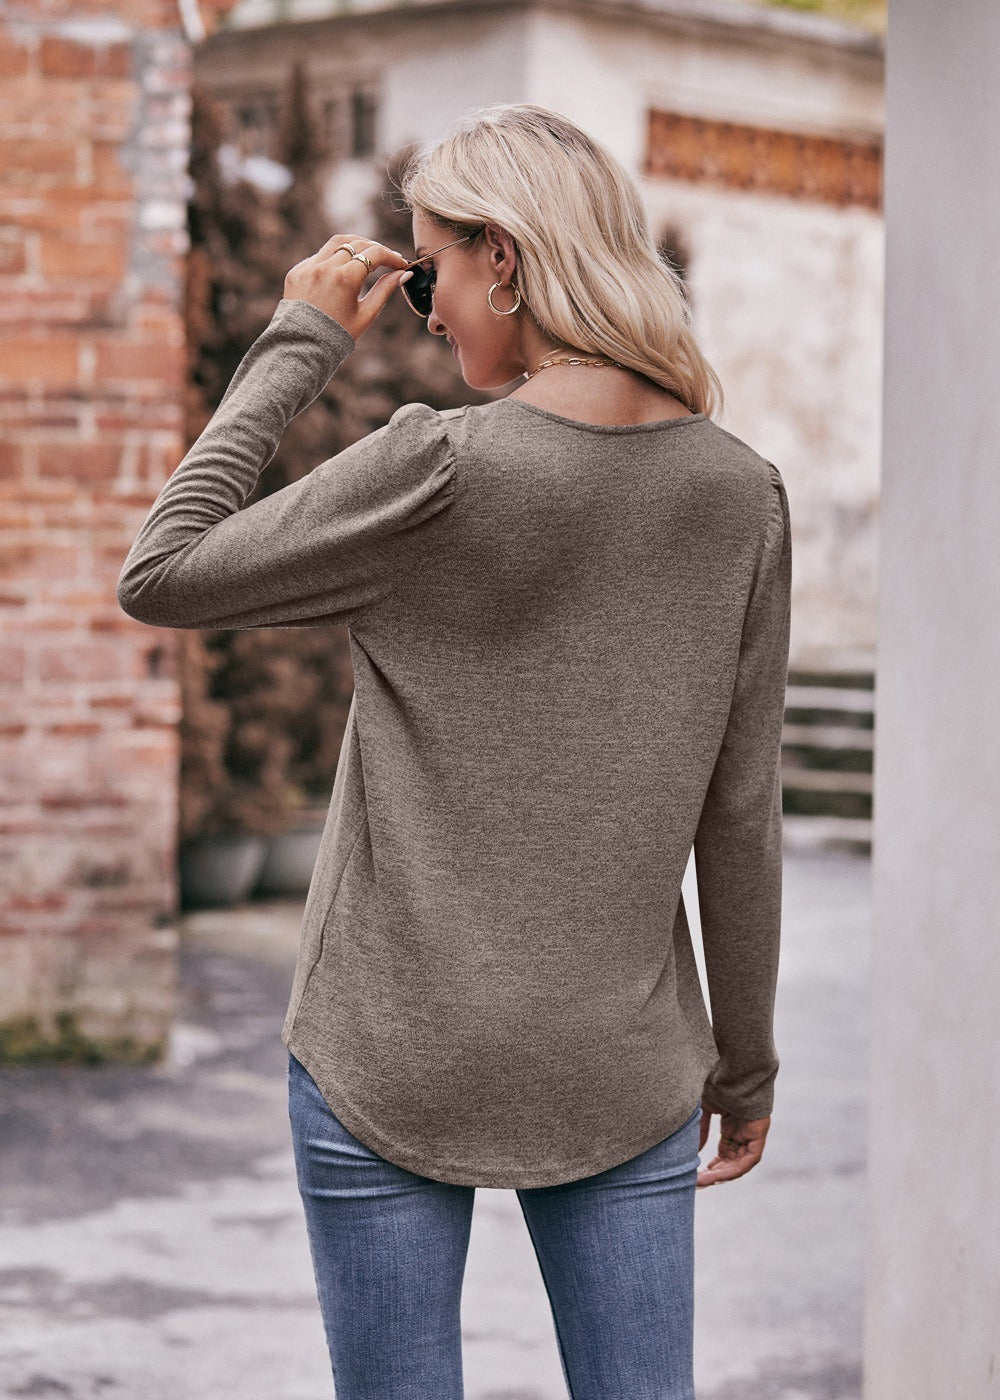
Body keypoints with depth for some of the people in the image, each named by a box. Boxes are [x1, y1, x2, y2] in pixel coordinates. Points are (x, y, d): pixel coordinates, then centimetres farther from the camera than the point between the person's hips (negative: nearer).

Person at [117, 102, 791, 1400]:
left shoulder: (439, 472, -16)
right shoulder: (741, 493, -2)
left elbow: (160, 577, -6)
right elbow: (741, 813, 2)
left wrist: (299, 344, -2)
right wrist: (745, 1057, 12)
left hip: (396, 1064, -3)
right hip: (623, 1072, 4)